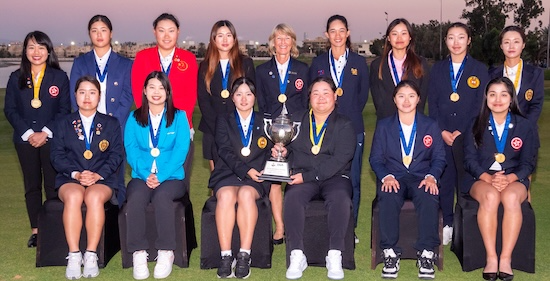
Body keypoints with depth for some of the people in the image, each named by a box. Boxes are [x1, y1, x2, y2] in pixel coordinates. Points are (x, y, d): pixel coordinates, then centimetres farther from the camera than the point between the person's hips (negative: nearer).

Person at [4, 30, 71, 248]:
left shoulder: (59, 77, 2)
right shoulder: (16, 78, 7)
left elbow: (64, 110, -1)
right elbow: (10, 109, 4)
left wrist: (46, 132, -11)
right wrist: (28, 133, -8)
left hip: (52, 139, -2)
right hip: (25, 140, 2)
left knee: (53, 185, -2)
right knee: (31, 185, 8)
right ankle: (35, 230, 14)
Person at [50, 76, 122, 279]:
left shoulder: (111, 124, 14)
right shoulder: (63, 123, 16)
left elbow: (116, 155, 4)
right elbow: (57, 155, 6)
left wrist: (98, 175, -13)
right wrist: (75, 173, -12)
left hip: (102, 179, 0)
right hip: (70, 178, 1)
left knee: (94, 197, -36)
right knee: (73, 196, -35)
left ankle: (91, 255, -31)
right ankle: (74, 256, -33)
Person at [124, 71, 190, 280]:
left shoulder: (179, 116, 8)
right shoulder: (134, 118, 13)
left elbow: (181, 150, -2)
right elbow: (131, 149, 3)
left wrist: (160, 176, -14)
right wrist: (146, 175, -14)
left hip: (171, 177, -1)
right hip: (142, 177, 1)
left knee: (161, 196, -34)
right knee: (136, 198, -32)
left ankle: (166, 253, -25)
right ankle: (138, 253, -26)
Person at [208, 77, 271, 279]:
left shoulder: (264, 123, 19)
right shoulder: (223, 121, 16)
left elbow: (268, 153, 12)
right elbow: (225, 151, 1)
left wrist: (256, 171, -11)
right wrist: (245, 170, -14)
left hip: (255, 178, 0)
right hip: (227, 174, 0)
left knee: (246, 194, -35)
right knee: (226, 195, -34)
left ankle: (244, 255, -34)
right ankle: (226, 257, -34)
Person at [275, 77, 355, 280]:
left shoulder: (344, 125, 7)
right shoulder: (297, 121, 18)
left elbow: (340, 159, -7)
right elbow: (291, 149, 14)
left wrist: (307, 176, -16)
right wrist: (282, 151, -13)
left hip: (335, 177, -1)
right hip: (301, 177, 2)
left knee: (340, 199, -34)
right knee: (292, 197, -31)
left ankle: (334, 256, -23)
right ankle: (297, 256, -24)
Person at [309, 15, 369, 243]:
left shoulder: (359, 62, 8)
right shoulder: (318, 63, 9)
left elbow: (363, 95, 10)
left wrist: (349, 116, 6)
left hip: (352, 129, 0)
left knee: (352, 180, 2)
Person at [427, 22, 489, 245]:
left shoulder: (479, 69, 5)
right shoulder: (437, 69, 11)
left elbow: (480, 106, 0)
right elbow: (432, 103, 6)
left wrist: (462, 132, -9)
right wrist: (442, 131, -6)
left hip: (468, 135, -2)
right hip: (441, 135, 2)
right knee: (444, 180, 3)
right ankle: (446, 225, 12)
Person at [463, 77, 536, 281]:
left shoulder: (524, 126, 7)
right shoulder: (477, 125, 6)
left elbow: (528, 163, 4)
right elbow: (470, 159, 2)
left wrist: (509, 178, -16)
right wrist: (488, 178, -17)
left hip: (514, 180, 0)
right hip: (481, 179, 0)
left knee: (511, 197, -36)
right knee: (490, 196, -36)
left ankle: (506, 259, -31)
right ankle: (491, 258, -32)